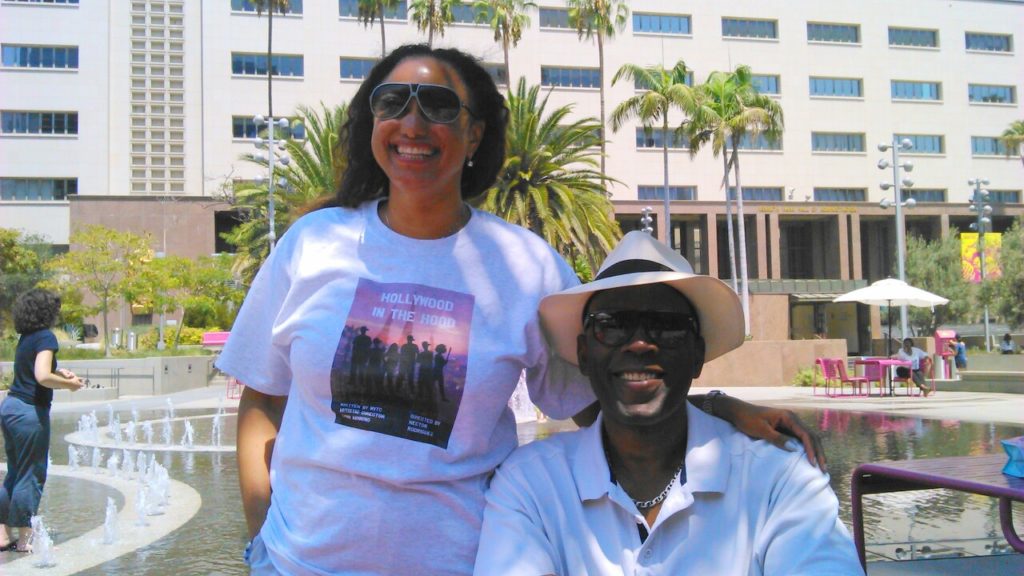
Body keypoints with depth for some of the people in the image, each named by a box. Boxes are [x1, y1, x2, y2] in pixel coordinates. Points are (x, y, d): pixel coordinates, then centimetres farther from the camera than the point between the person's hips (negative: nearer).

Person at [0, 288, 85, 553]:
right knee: (31, 476, 1)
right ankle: (24, 539, 7)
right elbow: (43, 377, -25)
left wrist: (57, 370, 12)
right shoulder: (45, 337, -14)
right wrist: (70, 383, -11)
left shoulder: (26, 338, 11)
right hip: (30, 412, -8)